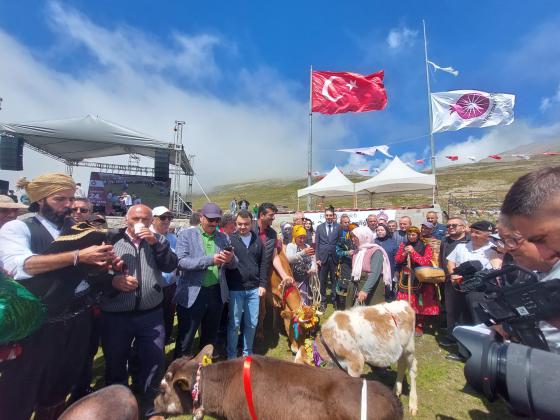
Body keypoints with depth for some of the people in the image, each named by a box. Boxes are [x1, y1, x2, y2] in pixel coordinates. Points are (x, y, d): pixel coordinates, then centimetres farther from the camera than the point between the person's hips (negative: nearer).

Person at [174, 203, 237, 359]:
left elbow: (233, 265, 7)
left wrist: (231, 258, -18)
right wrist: (210, 260, -27)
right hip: (192, 294, -4)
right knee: (186, 338, 9)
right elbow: (182, 262, -16)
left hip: (216, 293, 4)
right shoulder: (186, 235, -4)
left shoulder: (223, 237, 6)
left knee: (210, 335, 20)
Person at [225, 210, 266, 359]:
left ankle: (247, 353, 33)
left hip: (254, 289, 3)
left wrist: (263, 284, 4)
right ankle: (232, 355, 28)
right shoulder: (230, 240, -5)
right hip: (235, 289, -3)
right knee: (234, 324, 9)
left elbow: (263, 264, 8)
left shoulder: (258, 241, 6)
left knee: (252, 323, 14)